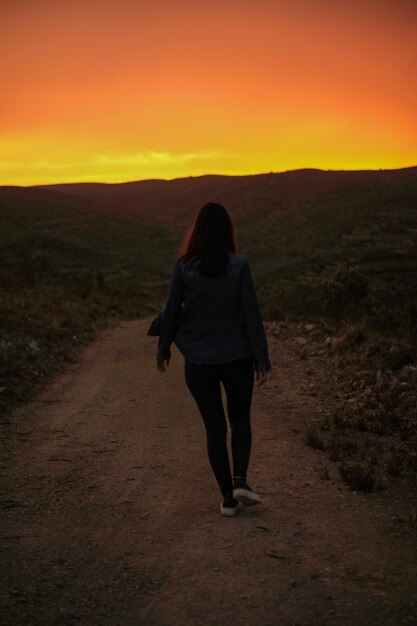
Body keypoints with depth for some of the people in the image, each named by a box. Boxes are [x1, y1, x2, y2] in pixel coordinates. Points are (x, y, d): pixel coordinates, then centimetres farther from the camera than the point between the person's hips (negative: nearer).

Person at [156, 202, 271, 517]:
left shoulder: (184, 266, -6)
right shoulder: (238, 265, -8)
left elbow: (172, 310, 1)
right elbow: (251, 314, -8)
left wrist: (163, 348, 16)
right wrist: (262, 359, -3)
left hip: (198, 361, 1)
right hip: (236, 358, 0)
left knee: (215, 428, 12)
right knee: (240, 420, 20)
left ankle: (228, 496, 13)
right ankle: (240, 479, 2)